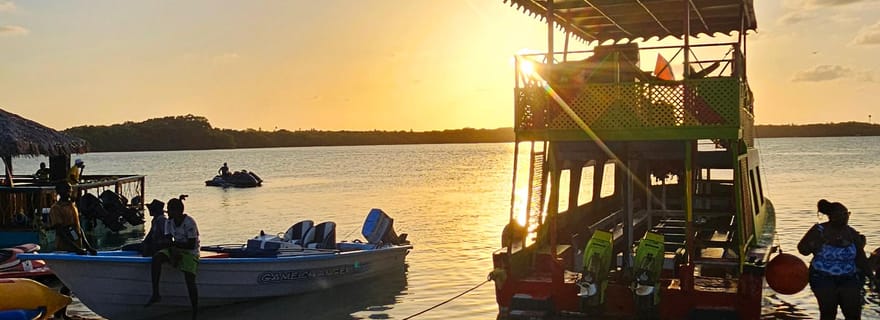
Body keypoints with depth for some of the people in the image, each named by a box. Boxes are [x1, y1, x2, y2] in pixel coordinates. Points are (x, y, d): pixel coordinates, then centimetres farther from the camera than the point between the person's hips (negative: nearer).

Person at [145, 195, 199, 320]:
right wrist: (172, 251, -22)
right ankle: (155, 294, -23)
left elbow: (191, 245, -20)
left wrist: (174, 244, -15)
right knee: (156, 257, -23)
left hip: (190, 253, -6)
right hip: (175, 250, 6)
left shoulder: (189, 222, -18)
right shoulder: (169, 222, 0)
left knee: (190, 280, -23)